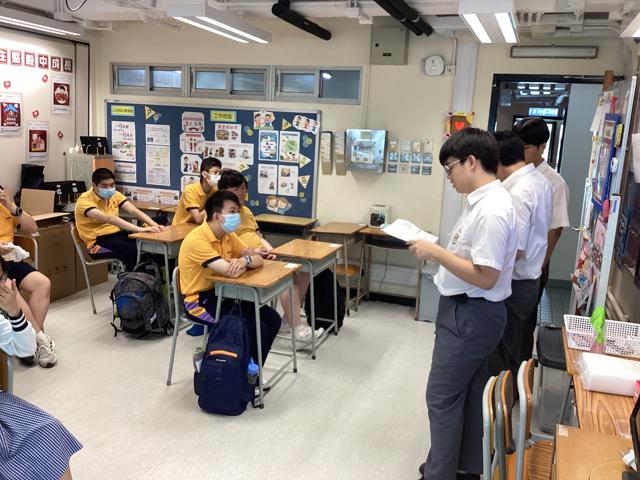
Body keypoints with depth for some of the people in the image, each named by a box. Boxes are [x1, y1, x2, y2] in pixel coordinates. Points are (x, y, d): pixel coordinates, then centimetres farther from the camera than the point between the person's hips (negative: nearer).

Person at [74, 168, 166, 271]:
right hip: (98, 242, -6)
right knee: (133, 250, -33)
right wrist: (139, 229, -43)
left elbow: (134, 211, -7)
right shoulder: (84, 201, -16)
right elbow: (109, 218, -32)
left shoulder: (115, 195, 5)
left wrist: (153, 224, -27)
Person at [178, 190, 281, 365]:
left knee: (273, 319, -1)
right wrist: (246, 263, -11)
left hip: (222, 294, 9)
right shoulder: (197, 239, -23)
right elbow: (230, 271, -33)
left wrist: (244, 261, -21)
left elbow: (258, 260, 2)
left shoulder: (228, 235, 4)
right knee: (257, 329, -20)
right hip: (199, 302, -9)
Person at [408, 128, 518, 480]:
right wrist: (437, 251, 5)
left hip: (471, 315, -10)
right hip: (469, 312, 10)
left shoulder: (491, 210, -24)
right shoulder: (481, 200, 7)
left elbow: (485, 277, -25)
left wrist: (435, 252, -20)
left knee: (442, 398, 4)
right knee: (467, 395, 21)